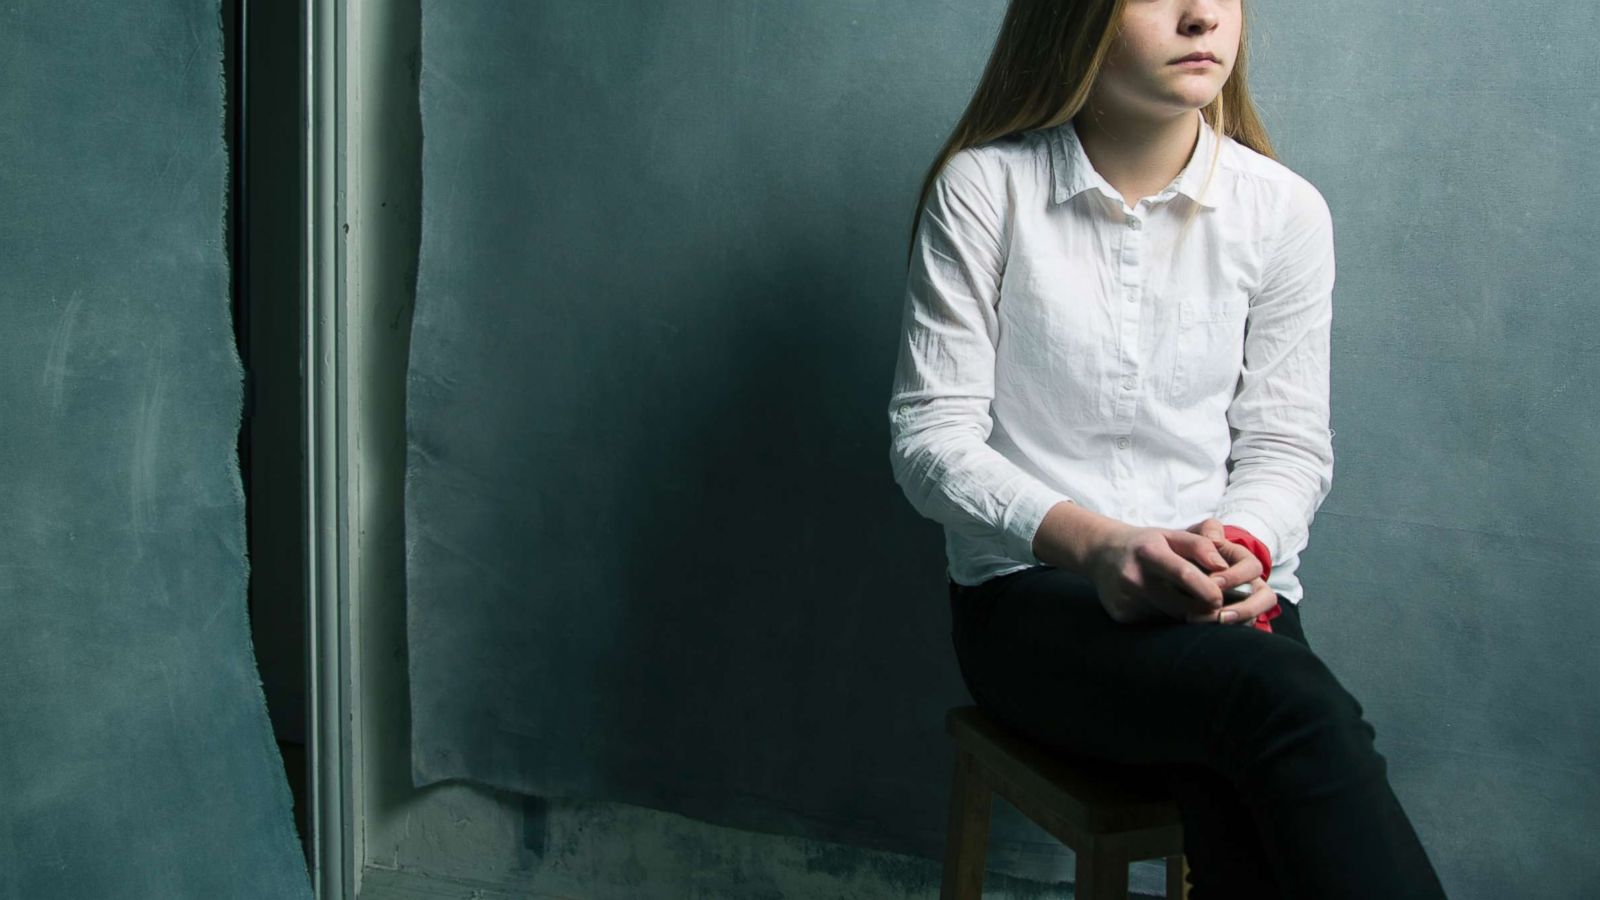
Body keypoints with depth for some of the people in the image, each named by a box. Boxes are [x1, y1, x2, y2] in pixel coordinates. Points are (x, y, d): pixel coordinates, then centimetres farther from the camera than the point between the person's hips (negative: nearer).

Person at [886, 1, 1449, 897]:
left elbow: (1288, 443, 7)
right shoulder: (983, 189, -3)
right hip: (1032, 589, -2)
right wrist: (1091, 541, -22)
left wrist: (1242, 543, -17)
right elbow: (931, 435, -6)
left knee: (1248, 808, -31)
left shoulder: (1287, 210, 3)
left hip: (1228, 590, 3)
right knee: (1289, 702, -33)